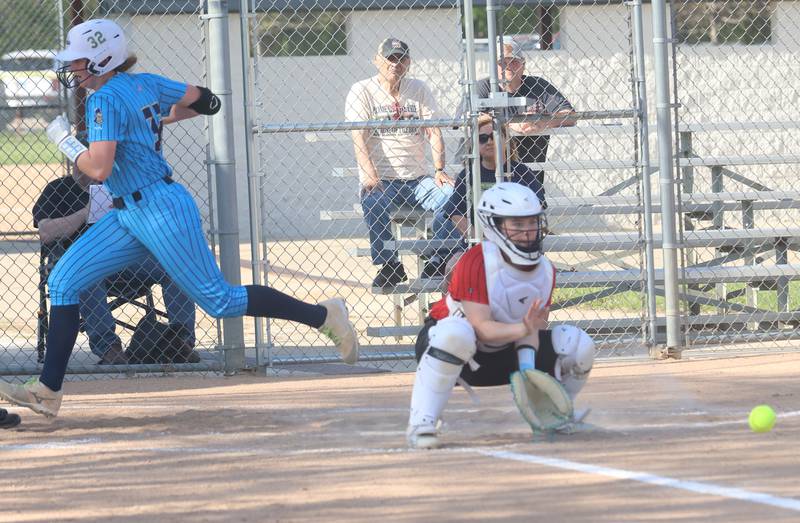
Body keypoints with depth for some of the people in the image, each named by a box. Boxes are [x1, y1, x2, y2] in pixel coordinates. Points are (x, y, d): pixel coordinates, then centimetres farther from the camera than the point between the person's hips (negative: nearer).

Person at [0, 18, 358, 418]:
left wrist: (64, 140, -9)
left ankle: (323, 315, 8)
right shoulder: (147, 85, 8)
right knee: (63, 282, 3)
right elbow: (206, 102, 15)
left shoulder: (105, 100, -18)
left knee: (220, 301, -3)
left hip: (161, 213, -10)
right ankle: (47, 391, 1)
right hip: (130, 215, 10)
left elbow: (98, 169, -26)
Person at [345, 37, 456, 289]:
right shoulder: (362, 92, 4)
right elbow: (359, 137, -8)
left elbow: (434, 133, 6)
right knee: (374, 202, -36)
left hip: (418, 178, 3)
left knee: (451, 194, -26)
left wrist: (439, 171, -11)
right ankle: (388, 266, -24)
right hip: (381, 180, -3)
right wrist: (369, 174, -24)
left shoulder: (419, 90, 14)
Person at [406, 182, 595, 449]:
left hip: (504, 353, 6)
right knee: (455, 334, -43)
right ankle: (421, 422, -36)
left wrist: (527, 374, -27)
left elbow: (530, 328, -10)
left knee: (578, 344, -8)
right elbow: (481, 328, -31)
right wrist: (522, 328, -48)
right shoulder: (475, 263, -25)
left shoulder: (545, 270, -5)